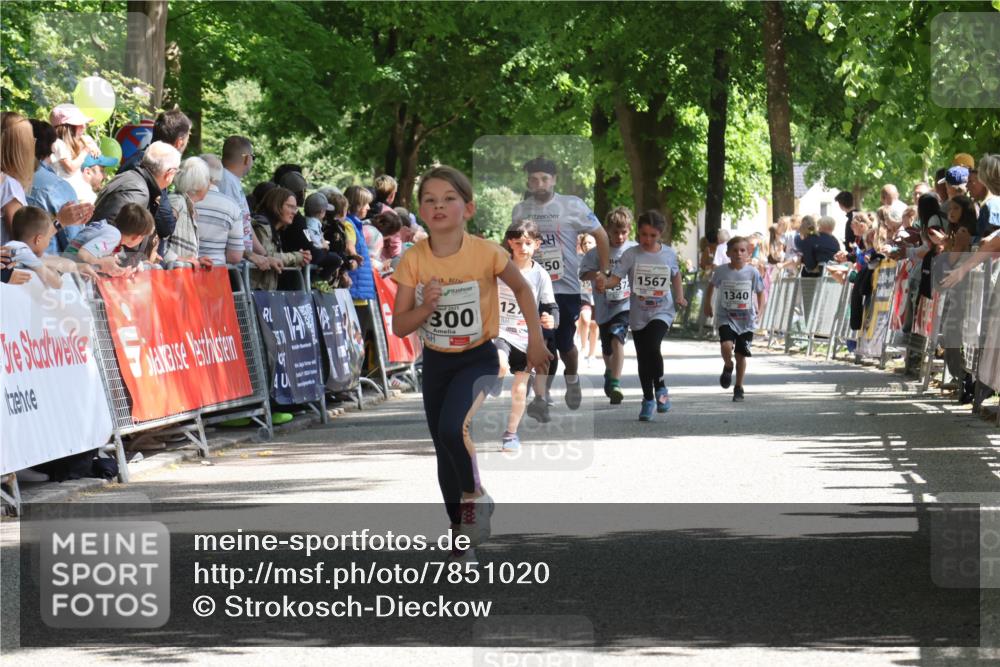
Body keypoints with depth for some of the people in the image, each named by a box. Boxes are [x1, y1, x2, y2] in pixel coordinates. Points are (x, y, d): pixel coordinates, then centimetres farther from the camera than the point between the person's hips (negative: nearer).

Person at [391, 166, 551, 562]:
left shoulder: (486, 253, -16)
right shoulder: (413, 261, -10)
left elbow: (522, 289, 2)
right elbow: (399, 327, -7)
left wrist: (535, 340, 0)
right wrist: (426, 306, -25)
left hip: (478, 358, -4)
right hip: (436, 362, 4)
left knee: (452, 428, -28)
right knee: (445, 453, 10)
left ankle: (475, 496, -2)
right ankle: (461, 533, 25)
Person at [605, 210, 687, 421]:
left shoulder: (669, 254, 1)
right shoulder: (631, 254, -6)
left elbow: (675, 274, 20)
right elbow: (616, 278, -12)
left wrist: (679, 295, 8)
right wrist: (604, 283, -33)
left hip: (662, 312, -1)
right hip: (638, 315, 1)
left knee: (652, 346, -24)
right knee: (643, 359, 8)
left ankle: (660, 388, -1)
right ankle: (648, 400, 24)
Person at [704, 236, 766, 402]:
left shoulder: (753, 272, -7)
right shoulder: (722, 271, -6)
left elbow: (760, 292, 5)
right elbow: (712, 286, 13)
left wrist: (760, 309, -9)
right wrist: (708, 304, 12)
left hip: (746, 320, 1)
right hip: (726, 317, -1)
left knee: (741, 354, 6)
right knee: (726, 346, -23)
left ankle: (739, 387, 23)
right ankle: (727, 367, 11)